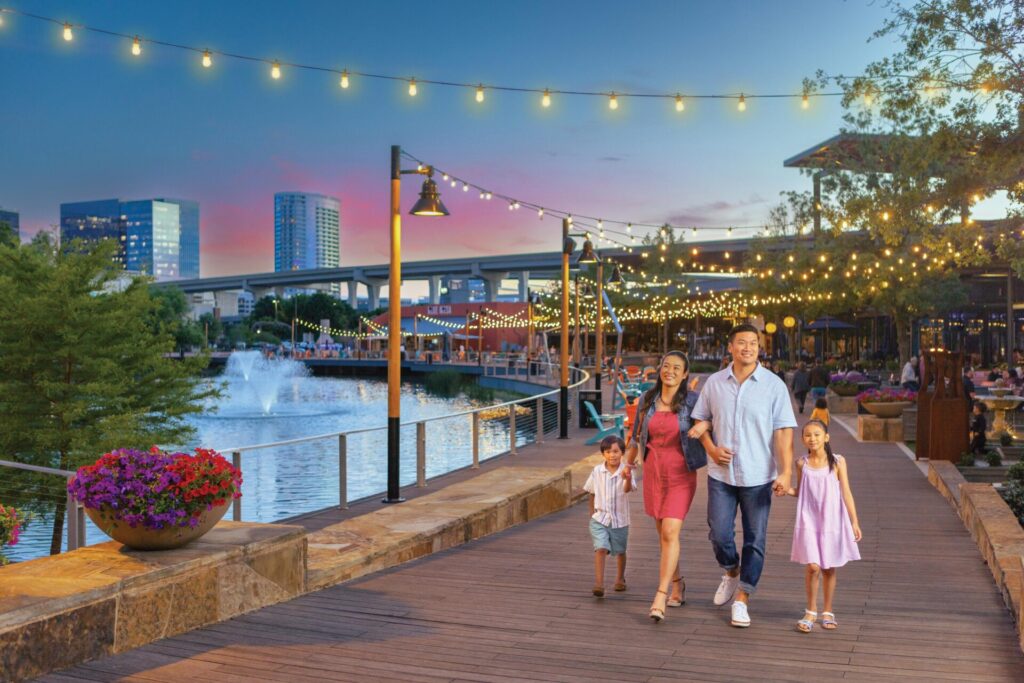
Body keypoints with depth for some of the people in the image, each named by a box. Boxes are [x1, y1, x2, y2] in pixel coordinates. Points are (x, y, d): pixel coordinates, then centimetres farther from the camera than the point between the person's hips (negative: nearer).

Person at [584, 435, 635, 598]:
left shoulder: (626, 471, -14)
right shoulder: (597, 471, -5)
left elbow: (628, 489, -33)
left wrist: (627, 478, -54)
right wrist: (592, 512, 12)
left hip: (620, 519, 0)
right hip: (600, 519, 0)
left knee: (620, 552, 17)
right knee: (601, 549, -17)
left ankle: (620, 579, 39)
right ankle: (599, 584, -18)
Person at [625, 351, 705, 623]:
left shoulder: (692, 400, -7)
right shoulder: (648, 400, 5)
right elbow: (637, 435, 18)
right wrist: (629, 462, 27)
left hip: (681, 474, -4)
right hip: (654, 472, 4)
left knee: (670, 532, -14)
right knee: (663, 532, 13)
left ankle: (660, 597, -14)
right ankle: (677, 583, 33)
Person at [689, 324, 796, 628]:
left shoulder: (774, 385, -4)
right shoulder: (714, 383, 3)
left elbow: (784, 431, -7)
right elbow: (701, 420, 12)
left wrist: (786, 472, -16)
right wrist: (711, 449, -6)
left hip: (758, 477, -2)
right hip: (721, 474, 2)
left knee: (755, 540, 4)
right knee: (719, 534, 3)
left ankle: (742, 599, 16)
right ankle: (731, 573, 33)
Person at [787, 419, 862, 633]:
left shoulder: (837, 462, -4)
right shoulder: (802, 464, 0)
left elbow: (846, 493, -1)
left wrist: (854, 522, -2)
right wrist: (786, 490, -8)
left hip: (832, 522, 0)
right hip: (809, 521, 0)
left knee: (829, 568, 8)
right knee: (813, 566, -10)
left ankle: (827, 612, 25)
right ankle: (811, 611, 10)